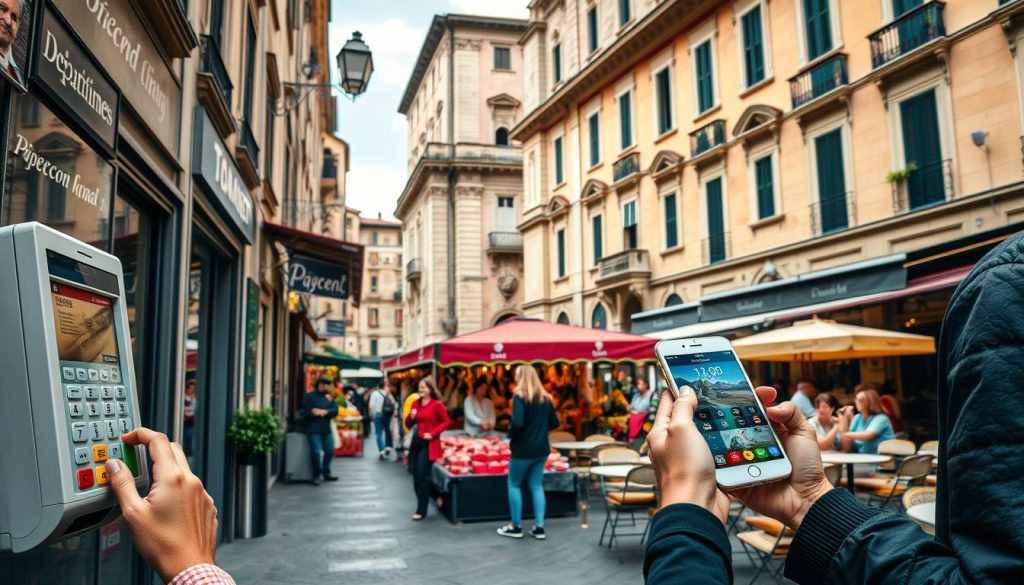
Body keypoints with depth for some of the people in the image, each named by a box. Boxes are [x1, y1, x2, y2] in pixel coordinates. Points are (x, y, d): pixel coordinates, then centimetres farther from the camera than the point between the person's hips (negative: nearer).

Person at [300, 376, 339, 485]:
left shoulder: (329, 397, 13)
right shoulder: (309, 396, -1)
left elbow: (335, 410, 0)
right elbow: (304, 412, -10)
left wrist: (324, 412, -15)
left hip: (327, 429, 5)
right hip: (314, 430, -5)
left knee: (329, 451, 7)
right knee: (317, 452, -11)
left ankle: (326, 474, 23)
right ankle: (316, 476, 4)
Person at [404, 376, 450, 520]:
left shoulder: (437, 404, -10)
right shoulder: (416, 403, 8)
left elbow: (446, 421, -7)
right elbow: (408, 424, 13)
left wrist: (433, 433, -16)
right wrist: (411, 416, -9)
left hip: (429, 444, -7)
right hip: (416, 442, 7)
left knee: (422, 475, -6)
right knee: (416, 474, 9)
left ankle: (421, 511, 4)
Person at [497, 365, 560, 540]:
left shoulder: (520, 397, -14)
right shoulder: (545, 398, 7)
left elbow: (517, 423, -25)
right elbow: (555, 422, 12)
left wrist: (511, 435, -7)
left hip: (523, 449, -6)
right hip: (542, 448, 6)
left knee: (514, 485, 8)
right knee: (537, 486, 12)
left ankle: (516, 527, 13)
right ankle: (539, 527, 10)